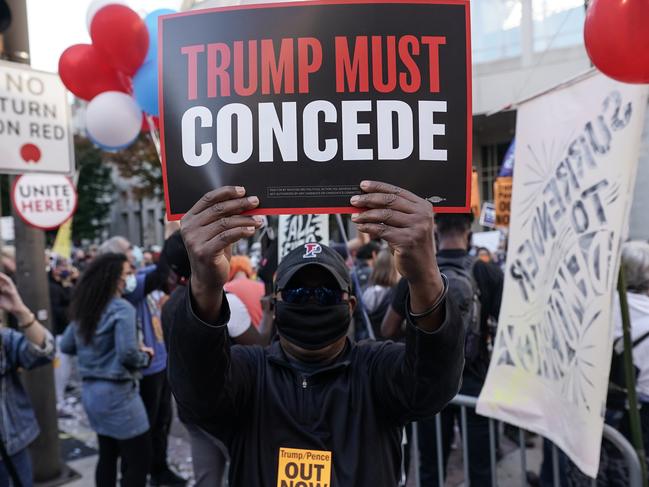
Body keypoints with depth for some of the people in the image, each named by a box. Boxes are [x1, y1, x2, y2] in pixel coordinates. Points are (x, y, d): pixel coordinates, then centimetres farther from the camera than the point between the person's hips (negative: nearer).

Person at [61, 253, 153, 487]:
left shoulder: (83, 308, 7)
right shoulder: (121, 308, -18)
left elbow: (66, 345, 15)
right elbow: (128, 353, -26)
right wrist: (145, 357, -6)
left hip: (91, 390, 9)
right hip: (116, 392, -9)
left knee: (107, 455, 21)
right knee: (138, 460, 2)